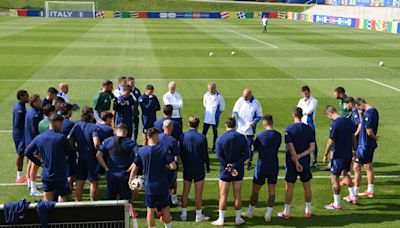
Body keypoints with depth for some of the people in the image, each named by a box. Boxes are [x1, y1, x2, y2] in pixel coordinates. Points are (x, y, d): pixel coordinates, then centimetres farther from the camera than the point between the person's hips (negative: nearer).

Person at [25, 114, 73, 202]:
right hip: (60, 177, -5)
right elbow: (69, 152, 0)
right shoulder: (61, 137, -15)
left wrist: (39, 163, 12)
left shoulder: (39, 138, 1)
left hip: (46, 177, 5)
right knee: (68, 201, 6)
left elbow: (27, 152, 8)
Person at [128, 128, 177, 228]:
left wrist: (130, 181, 13)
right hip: (163, 186, -1)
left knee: (150, 211, 12)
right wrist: (165, 166, 4)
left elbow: (134, 168, 0)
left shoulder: (141, 151, -6)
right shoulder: (163, 150, -12)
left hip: (149, 186, 1)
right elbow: (173, 166, -16)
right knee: (165, 210, 13)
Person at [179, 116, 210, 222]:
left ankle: (184, 214, 20)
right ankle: (199, 215, 15)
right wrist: (207, 167, 6)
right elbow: (205, 155, -9)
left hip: (187, 169, 3)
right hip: (199, 169, -2)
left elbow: (180, 153, 0)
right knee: (198, 193, 6)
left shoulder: (183, 136, -8)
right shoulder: (202, 138, -14)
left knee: (185, 191, 13)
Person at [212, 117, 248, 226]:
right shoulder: (242, 137, -4)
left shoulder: (220, 139, -10)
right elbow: (246, 154, -8)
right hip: (239, 170, 2)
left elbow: (219, 157, -14)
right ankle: (238, 218, 20)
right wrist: (235, 165, -12)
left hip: (225, 171, -2)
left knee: (223, 196, 6)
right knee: (237, 195, 11)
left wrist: (229, 167, -10)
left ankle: (221, 220, 10)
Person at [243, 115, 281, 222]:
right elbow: (277, 149, 7)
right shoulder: (278, 135, -4)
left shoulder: (260, 136, -12)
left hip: (261, 166, -2)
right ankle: (268, 214, 9)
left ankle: (250, 211, 24)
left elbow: (255, 147, 2)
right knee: (271, 191, 11)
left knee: (255, 190, 11)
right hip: (274, 166, 2)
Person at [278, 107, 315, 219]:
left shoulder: (289, 129, -11)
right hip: (305, 162, 3)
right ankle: (308, 211, 24)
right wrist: (300, 156, -11)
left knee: (289, 186, 4)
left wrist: (296, 161, -13)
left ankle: (286, 212, 11)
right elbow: (312, 147, -7)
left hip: (292, 163, -3)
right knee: (307, 185, 15)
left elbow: (291, 148, -16)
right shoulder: (309, 129, -1)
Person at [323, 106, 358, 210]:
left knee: (334, 177, 2)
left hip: (338, 155, -8)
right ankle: (353, 197, 35)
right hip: (348, 154, 8)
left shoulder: (334, 124, -19)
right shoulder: (348, 121, 4)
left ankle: (336, 204, 6)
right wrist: (354, 149, 24)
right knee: (345, 173, 27)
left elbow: (330, 142, -18)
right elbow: (353, 137, 12)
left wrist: (325, 155, -8)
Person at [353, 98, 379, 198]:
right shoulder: (374, 110, 10)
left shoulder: (368, 113, -22)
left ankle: (355, 193, 0)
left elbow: (369, 132, -23)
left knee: (356, 167, -4)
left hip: (364, 144, -10)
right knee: (368, 167, 17)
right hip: (371, 144, 10)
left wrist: (375, 137, -5)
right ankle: (370, 191, 25)